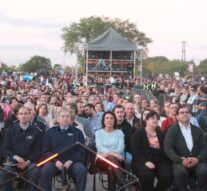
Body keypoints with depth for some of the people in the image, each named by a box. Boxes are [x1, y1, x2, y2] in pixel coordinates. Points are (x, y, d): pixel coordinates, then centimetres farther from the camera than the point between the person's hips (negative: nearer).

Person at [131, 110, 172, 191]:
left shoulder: (160, 133, 19)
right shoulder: (139, 132, 6)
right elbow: (135, 151, -5)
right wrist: (145, 161, -19)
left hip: (159, 161, 4)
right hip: (142, 162, -3)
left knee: (167, 175, -26)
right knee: (147, 175, -34)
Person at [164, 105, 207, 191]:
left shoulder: (197, 130, 17)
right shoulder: (172, 130, 7)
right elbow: (168, 148, -4)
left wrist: (198, 159, -12)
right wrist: (181, 160, -18)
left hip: (196, 161, 2)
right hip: (180, 161, -2)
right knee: (180, 172, -35)